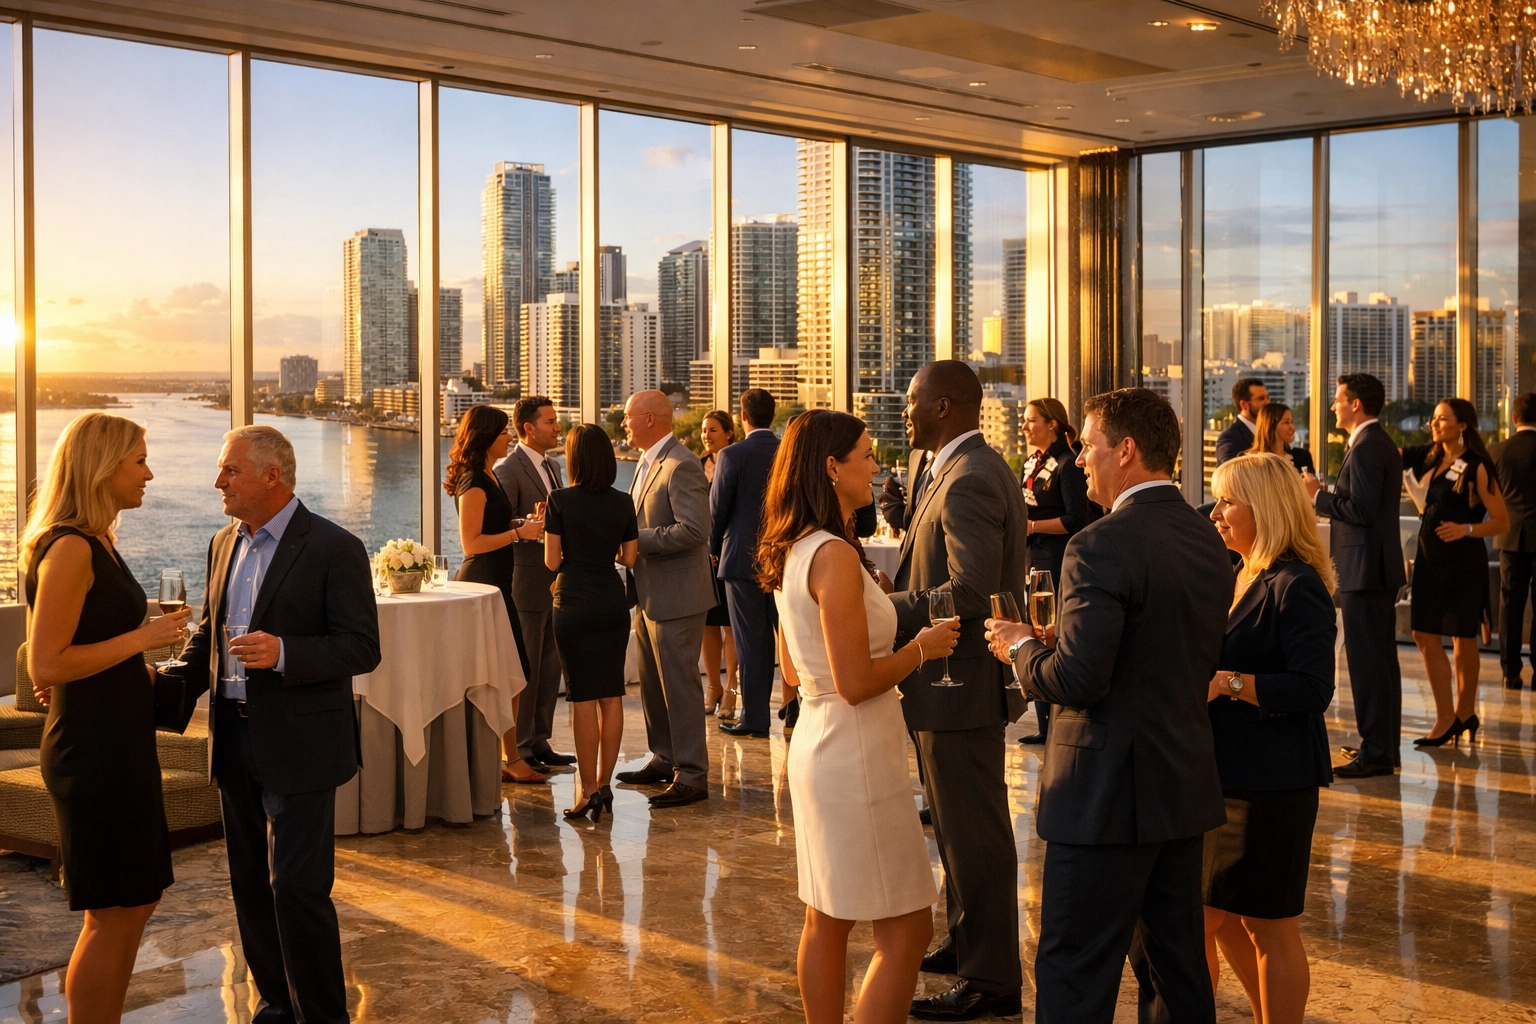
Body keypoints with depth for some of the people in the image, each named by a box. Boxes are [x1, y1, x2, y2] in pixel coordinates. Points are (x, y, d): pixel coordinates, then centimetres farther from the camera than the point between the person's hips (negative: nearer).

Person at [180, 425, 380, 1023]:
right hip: (236, 741, 7)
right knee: (251, 885, 14)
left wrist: (283, 653, -27)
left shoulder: (334, 549, -11)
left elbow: (362, 649, -14)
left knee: (297, 888, -6)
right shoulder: (225, 545, 11)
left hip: (299, 745, -7)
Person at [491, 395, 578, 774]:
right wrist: (525, 528, -32)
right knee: (525, 669, -1)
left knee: (550, 666, 12)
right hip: (526, 584, -8)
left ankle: (539, 742, 21)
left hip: (554, 583, 8)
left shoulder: (551, 468, 15)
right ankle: (519, 751, 8)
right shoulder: (507, 470, -11)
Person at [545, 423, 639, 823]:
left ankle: (588, 791, -1)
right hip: (613, 604, 4)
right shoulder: (623, 502, 2)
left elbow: (552, 561, -7)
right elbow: (629, 558, 6)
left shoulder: (560, 500, -9)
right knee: (612, 696, 8)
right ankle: (603, 785, 13)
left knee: (584, 698, -2)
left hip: (574, 605, -4)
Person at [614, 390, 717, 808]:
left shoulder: (681, 465, -17)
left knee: (679, 684, -5)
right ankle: (664, 759, 29)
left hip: (676, 595, -10)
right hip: (650, 594, 10)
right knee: (653, 684, 17)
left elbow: (694, 529, -25)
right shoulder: (647, 463, 15)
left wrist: (637, 540, -21)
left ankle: (691, 775, 2)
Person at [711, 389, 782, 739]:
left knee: (752, 643, 1)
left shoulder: (733, 455, -9)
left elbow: (717, 509, -6)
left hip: (743, 558, -3)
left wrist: (715, 549, 11)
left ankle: (755, 719, 5)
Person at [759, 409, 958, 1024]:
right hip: (856, 757, -10)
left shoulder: (791, 553, 9)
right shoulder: (835, 556, -20)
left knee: (827, 920, 17)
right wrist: (921, 649, -7)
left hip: (816, 742, 10)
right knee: (906, 929, -3)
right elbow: (856, 683, -22)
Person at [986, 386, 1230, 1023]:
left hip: (1110, 794, -8)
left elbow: (1076, 682, -24)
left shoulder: (1101, 546, -19)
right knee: (1178, 965, 18)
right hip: (1186, 785, 8)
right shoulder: (1208, 540, 8)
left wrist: (1021, 647, -4)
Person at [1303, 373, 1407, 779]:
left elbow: (1361, 510, -23)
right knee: (1382, 659, 15)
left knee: (1366, 661, -7)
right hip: (1381, 566, 11)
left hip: (1365, 568, -11)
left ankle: (1375, 752, -5)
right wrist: (1327, 495, 16)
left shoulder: (1366, 447, -16)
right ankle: (1387, 746, 22)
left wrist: (1319, 495, -12)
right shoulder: (1383, 444, 16)